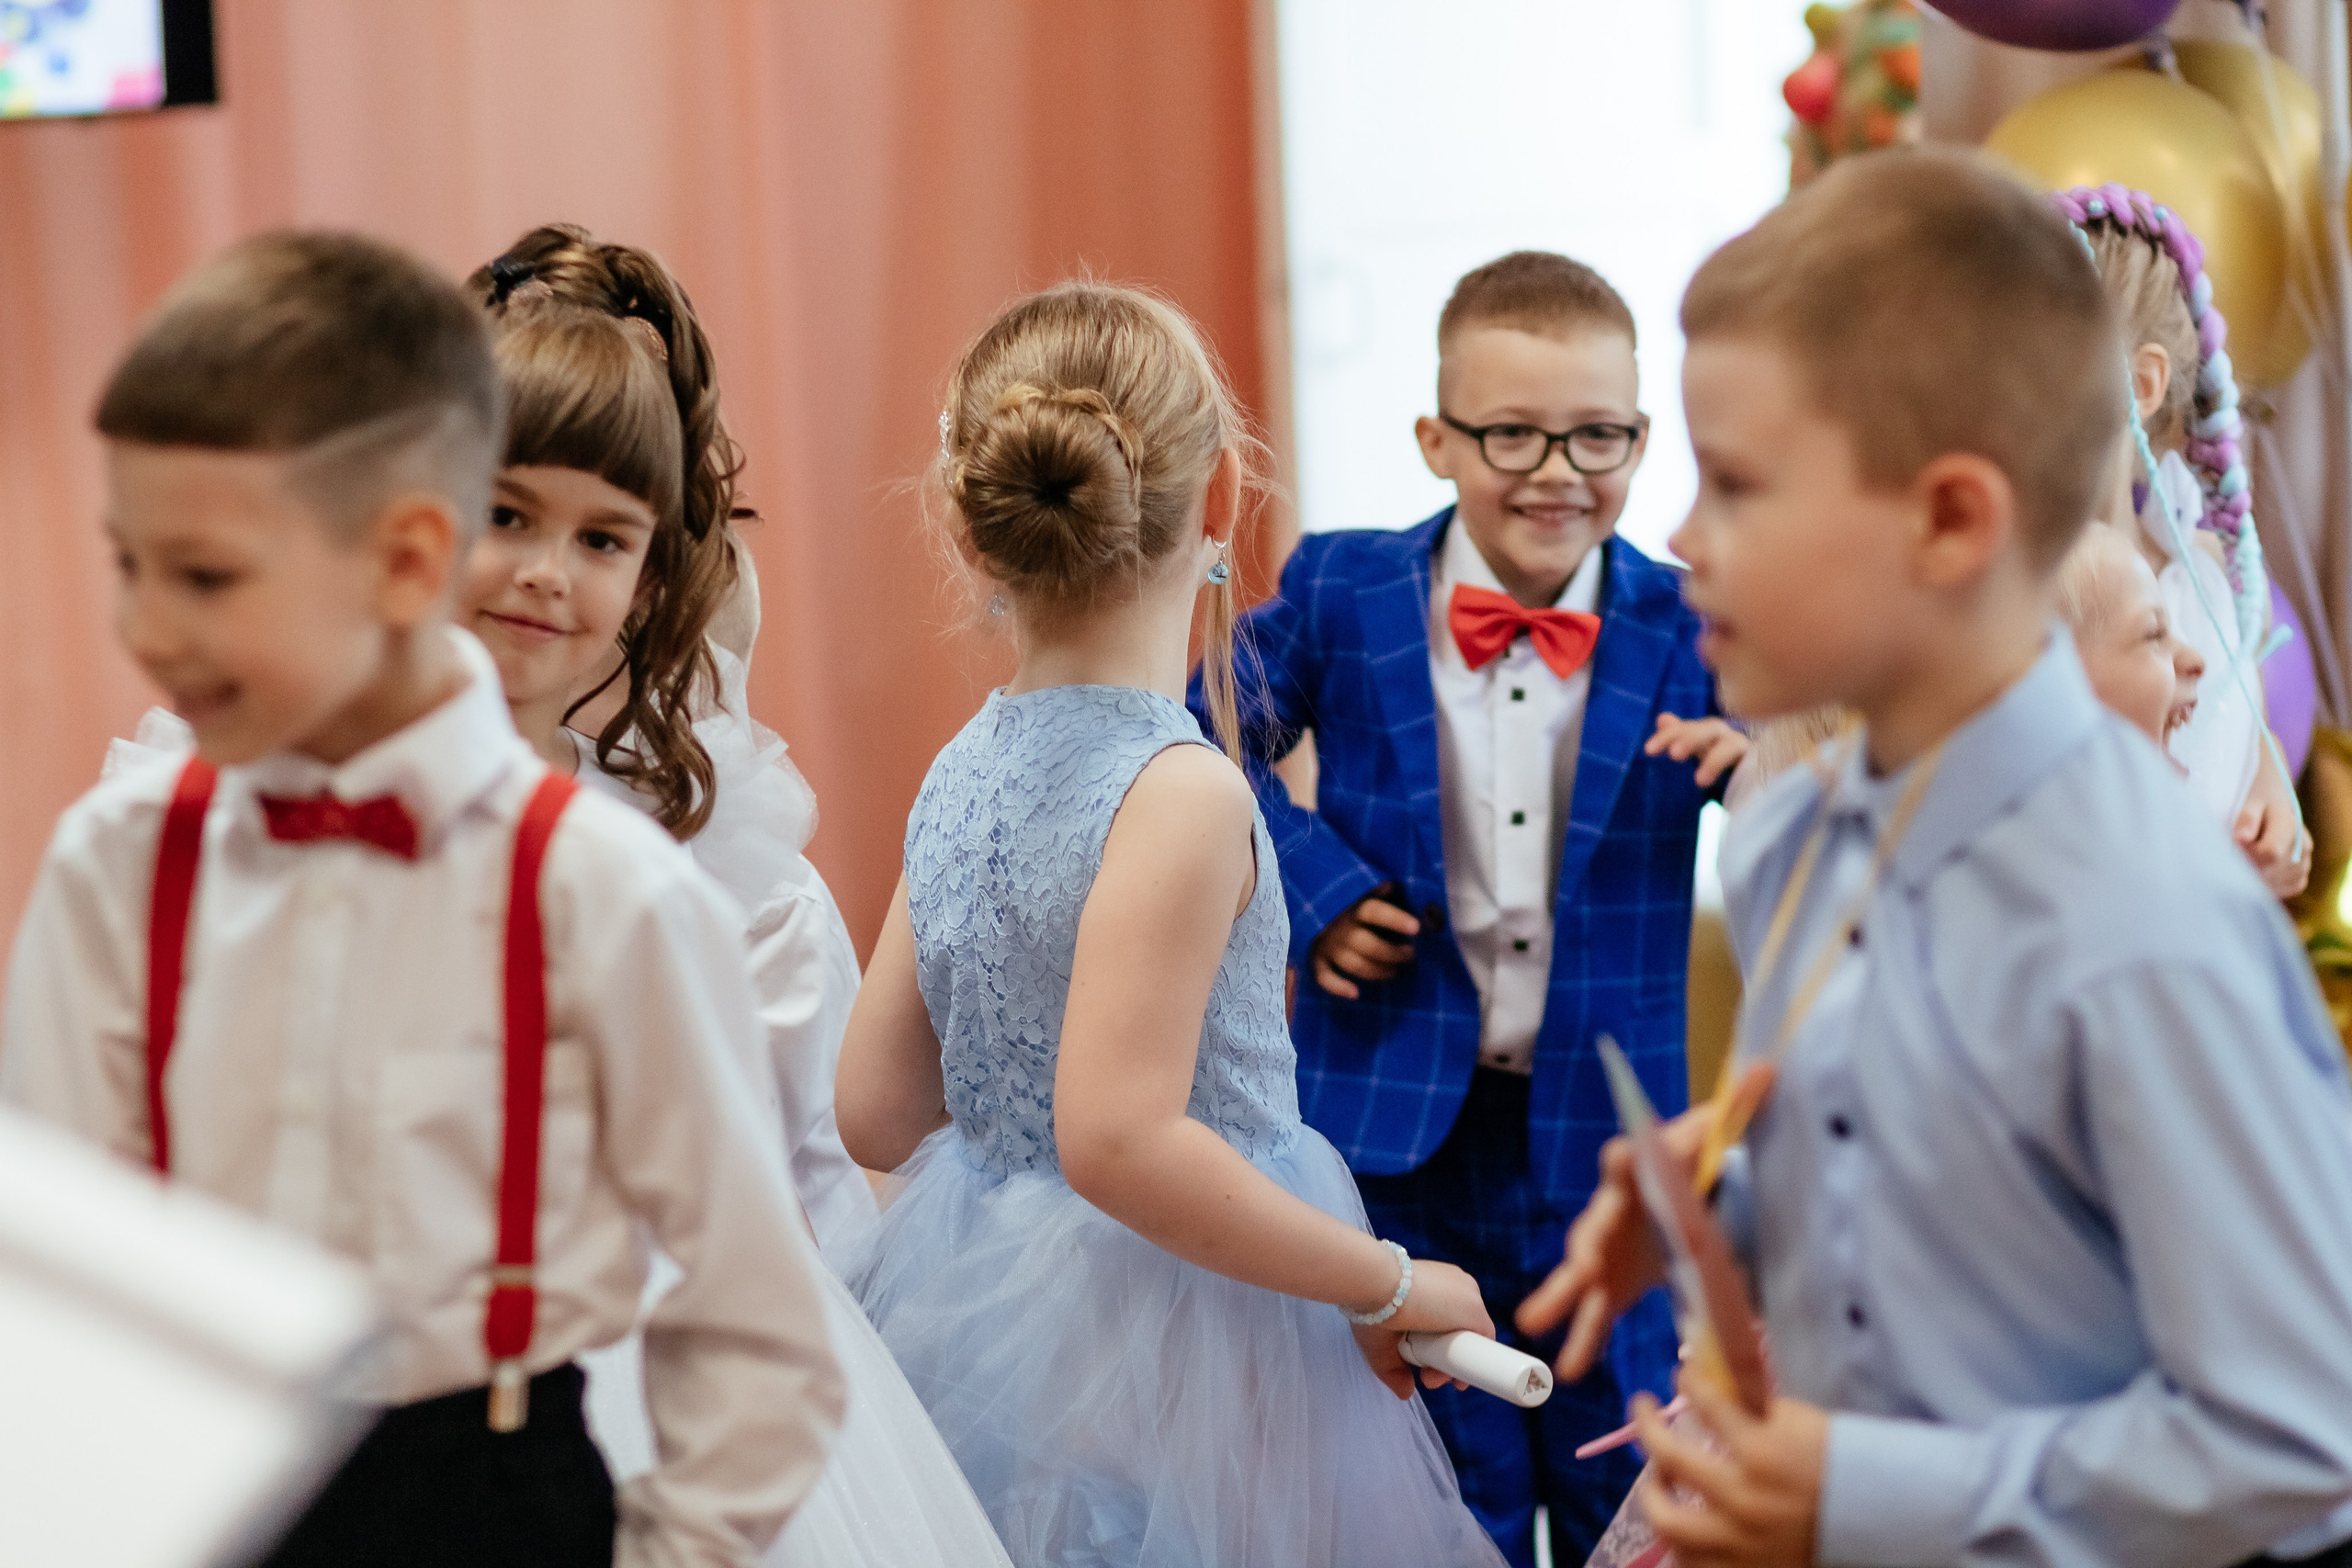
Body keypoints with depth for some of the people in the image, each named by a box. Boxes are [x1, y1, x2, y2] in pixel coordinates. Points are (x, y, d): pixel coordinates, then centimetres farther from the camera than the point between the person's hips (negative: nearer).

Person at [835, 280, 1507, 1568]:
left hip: (981, 1309, 8)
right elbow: (1117, 1139, -26)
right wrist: (1388, 1284, -17)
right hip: (1155, 1358, -8)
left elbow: (875, 1112, 7)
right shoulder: (1180, 795, -19)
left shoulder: (959, 776, 3)